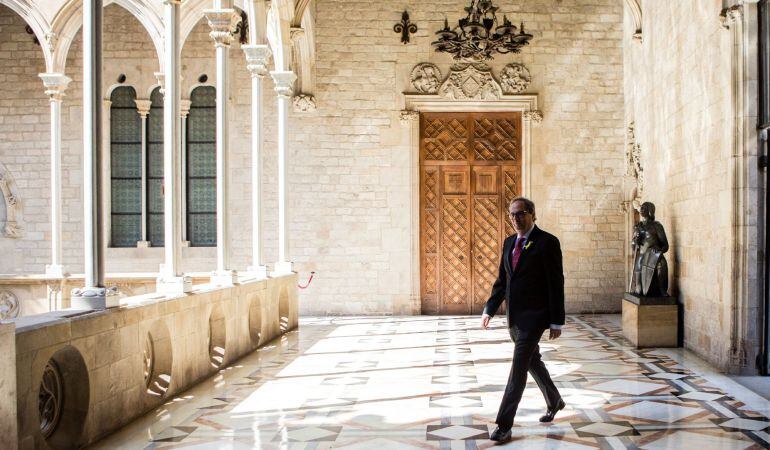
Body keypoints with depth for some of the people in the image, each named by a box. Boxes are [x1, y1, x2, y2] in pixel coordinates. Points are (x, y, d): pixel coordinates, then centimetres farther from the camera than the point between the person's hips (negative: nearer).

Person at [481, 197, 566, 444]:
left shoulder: (547, 242, -11)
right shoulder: (509, 242, 11)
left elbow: (556, 283, -12)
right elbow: (502, 280, 16)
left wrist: (556, 321, -13)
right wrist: (489, 309, 9)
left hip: (533, 316, -8)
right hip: (514, 316, 8)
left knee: (519, 368, -9)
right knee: (532, 361, 21)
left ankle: (504, 425, -6)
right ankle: (554, 401, 42)